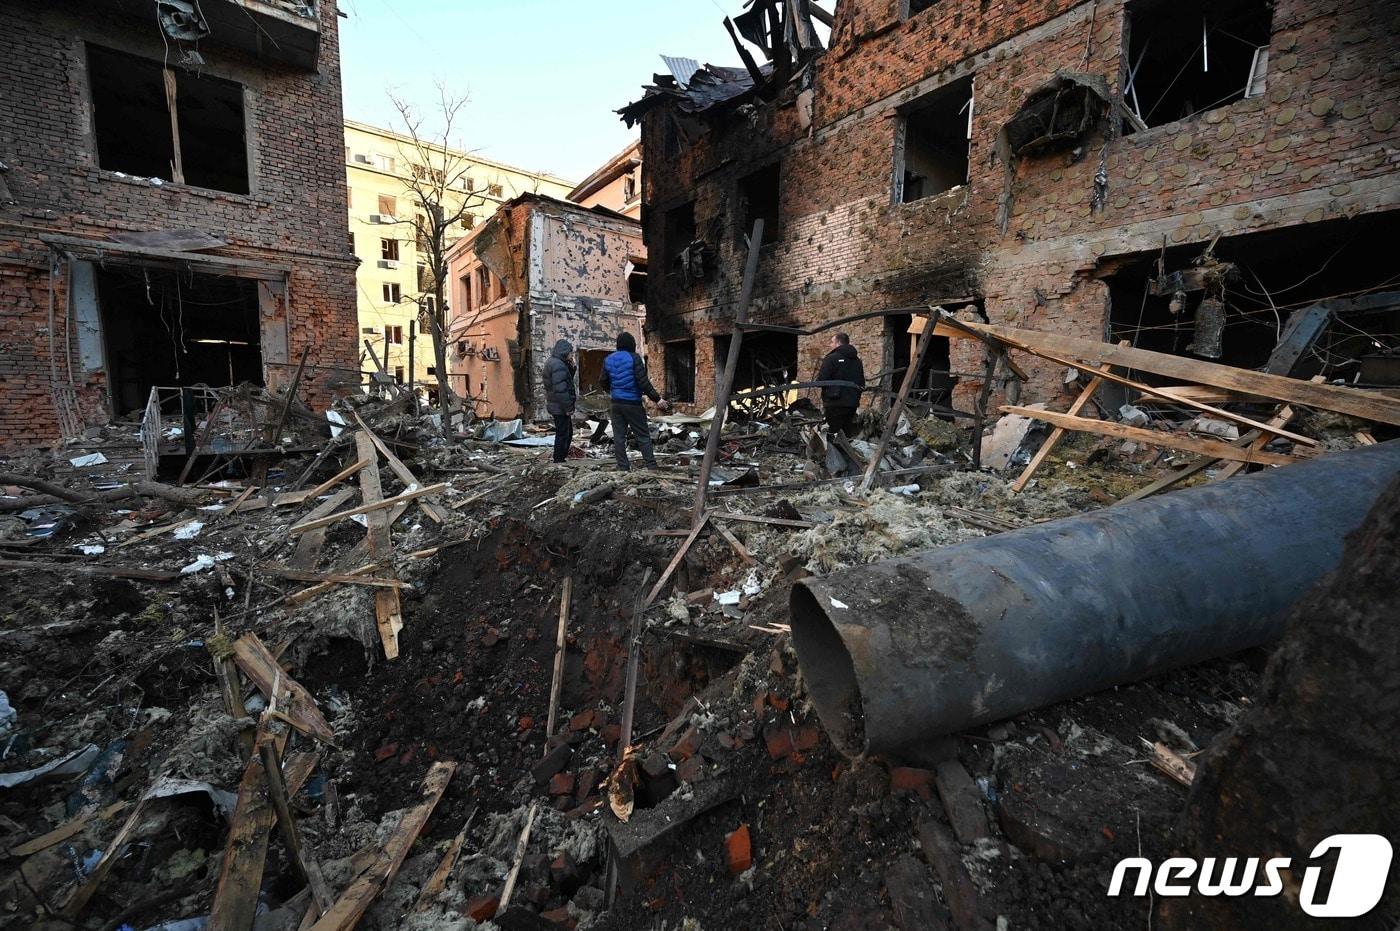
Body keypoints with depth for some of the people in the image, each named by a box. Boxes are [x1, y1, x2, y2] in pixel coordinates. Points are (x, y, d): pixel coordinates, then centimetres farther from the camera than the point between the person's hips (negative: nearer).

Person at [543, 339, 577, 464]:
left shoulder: (552, 362, 14)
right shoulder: (558, 365, -20)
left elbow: (568, 380, 17)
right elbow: (560, 389, -25)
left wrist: (571, 367, 2)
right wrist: (568, 407, -21)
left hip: (554, 405, 11)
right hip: (560, 407, -11)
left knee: (568, 432, 20)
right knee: (562, 434, -2)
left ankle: (561, 458, 27)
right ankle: (559, 460, 6)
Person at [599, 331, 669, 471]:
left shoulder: (608, 360, 7)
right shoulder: (634, 358, -10)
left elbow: (602, 382, 12)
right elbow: (643, 382, -16)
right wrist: (657, 399, -11)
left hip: (616, 404, 5)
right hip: (633, 403, -5)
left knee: (619, 437, 8)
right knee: (643, 436, 2)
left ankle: (623, 467, 9)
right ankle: (651, 466, 0)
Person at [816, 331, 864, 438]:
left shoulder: (831, 358, -9)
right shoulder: (857, 360, 15)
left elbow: (821, 381, -14)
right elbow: (861, 383, 20)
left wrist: (818, 374, 7)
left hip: (835, 402, -7)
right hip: (852, 403, 7)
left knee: (833, 435, -5)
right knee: (846, 433, 12)